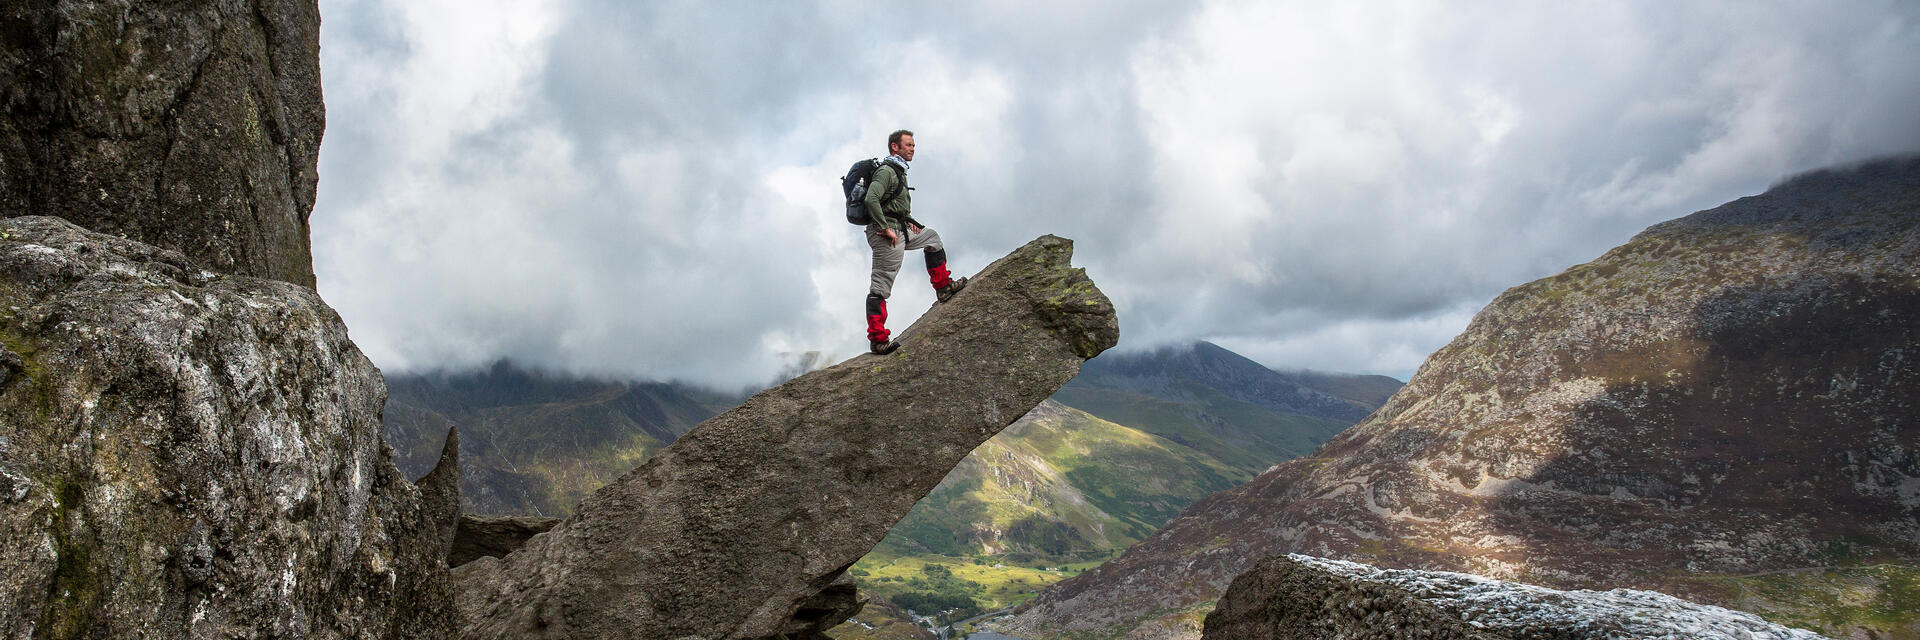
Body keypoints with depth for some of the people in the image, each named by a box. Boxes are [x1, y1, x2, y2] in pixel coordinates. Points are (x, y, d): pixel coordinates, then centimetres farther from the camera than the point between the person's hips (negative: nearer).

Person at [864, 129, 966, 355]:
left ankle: (943, 287, 27)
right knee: (881, 286, -11)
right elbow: (871, 199, -26)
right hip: (887, 234, -11)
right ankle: (877, 338, -13)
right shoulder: (886, 171, -12)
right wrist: (885, 228, -24)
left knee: (931, 237, 26)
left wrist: (908, 221, 16)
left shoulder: (898, 171, 20)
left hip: (900, 231, 11)